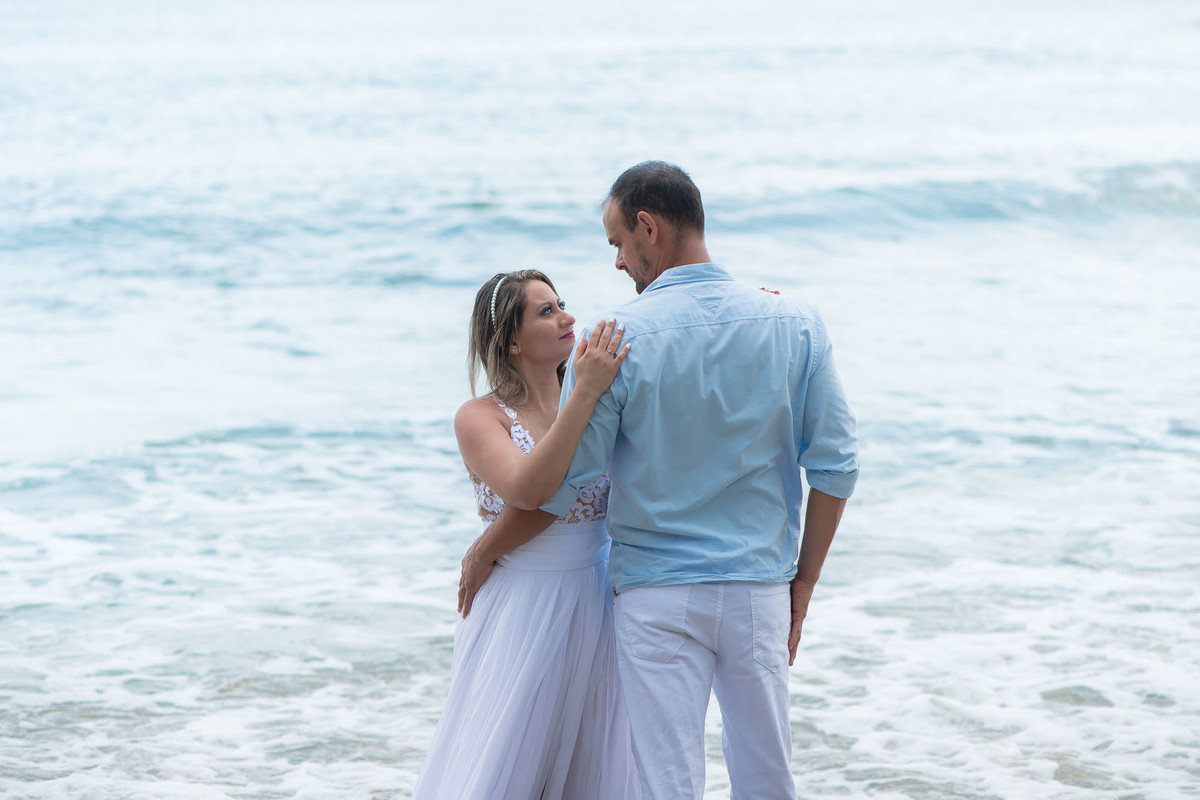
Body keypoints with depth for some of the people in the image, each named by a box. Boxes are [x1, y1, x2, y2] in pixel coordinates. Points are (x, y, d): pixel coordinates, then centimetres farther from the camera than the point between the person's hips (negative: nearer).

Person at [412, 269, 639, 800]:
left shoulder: (595, 404, 4)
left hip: (594, 603, 5)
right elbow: (528, 489, -27)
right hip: (519, 612, -5)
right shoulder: (479, 418, -10)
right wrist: (586, 394, -33)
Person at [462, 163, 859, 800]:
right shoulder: (793, 324, -1)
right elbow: (835, 467, 0)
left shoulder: (620, 337, -11)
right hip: (759, 590, 3)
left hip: (657, 597, -3)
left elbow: (562, 481, -7)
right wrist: (803, 582, 10)